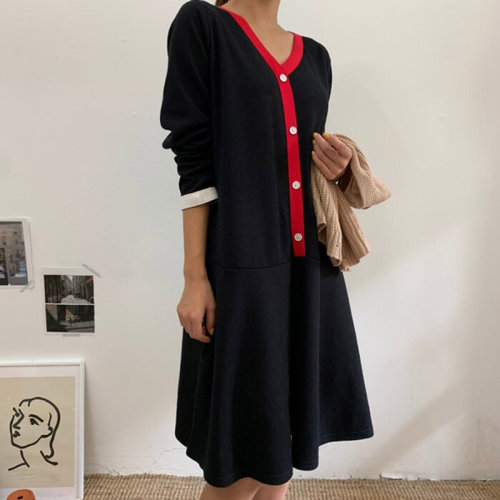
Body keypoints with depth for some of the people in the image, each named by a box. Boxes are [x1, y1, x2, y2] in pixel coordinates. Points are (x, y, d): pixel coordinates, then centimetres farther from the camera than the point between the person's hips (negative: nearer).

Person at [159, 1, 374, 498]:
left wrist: (335, 169, -1)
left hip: (310, 263, 6)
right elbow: (195, 161, -7)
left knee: (284, 438, 13)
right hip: (243, 265, -5)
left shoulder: (315, 56, 18)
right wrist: (194, 277, -11)